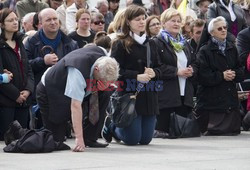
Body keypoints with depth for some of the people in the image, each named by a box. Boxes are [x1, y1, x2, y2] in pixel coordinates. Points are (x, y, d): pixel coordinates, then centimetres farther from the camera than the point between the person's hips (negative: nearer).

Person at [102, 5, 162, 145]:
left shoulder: (151, 44, 13)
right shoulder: (121, 44, -6)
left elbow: (159, 68, 16)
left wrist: (153, 73, -7)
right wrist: (137, 76, -21)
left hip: (149, 96, 6)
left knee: (145, 140, 8)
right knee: (132, 139, -4)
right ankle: (110, 125, 27)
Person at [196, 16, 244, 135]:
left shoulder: (232, 48, 13)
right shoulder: (204, 51, -6)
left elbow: (241, 71, 12)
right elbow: (202, 76, -15)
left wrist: (234, 74, -10)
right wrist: (221, 76, -17)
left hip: (231, 98, 6)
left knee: (234, 130, 3)